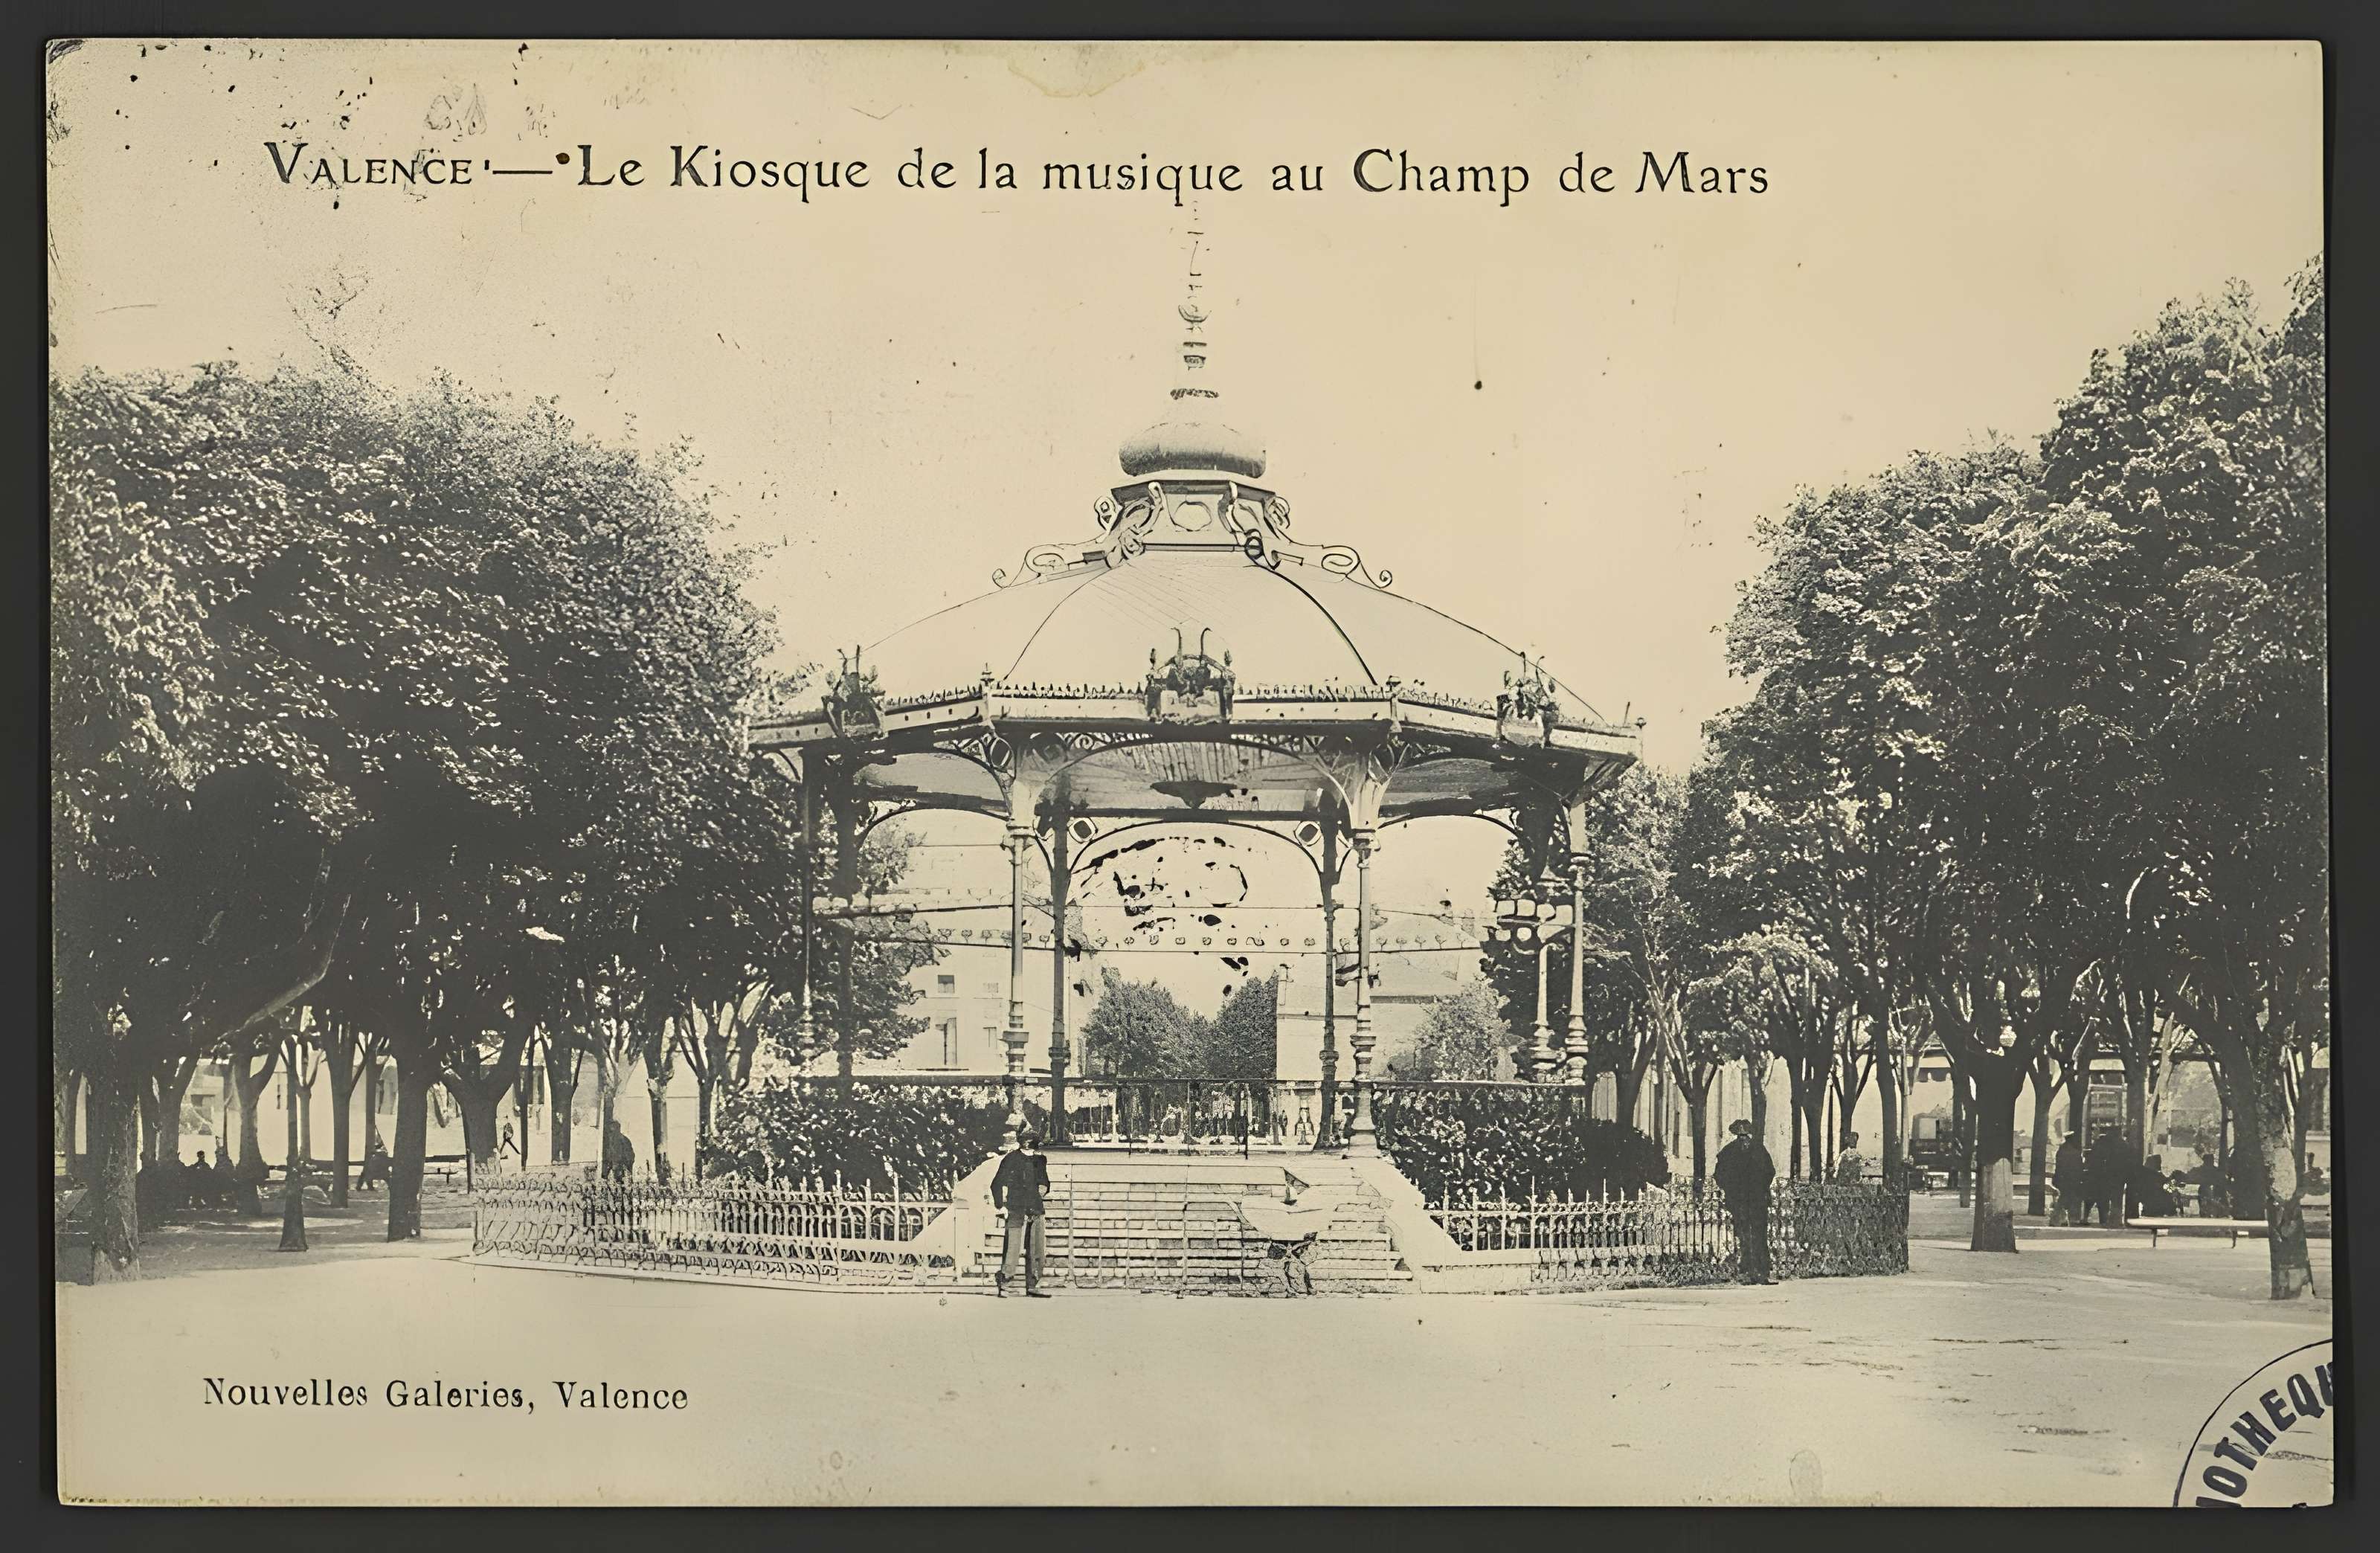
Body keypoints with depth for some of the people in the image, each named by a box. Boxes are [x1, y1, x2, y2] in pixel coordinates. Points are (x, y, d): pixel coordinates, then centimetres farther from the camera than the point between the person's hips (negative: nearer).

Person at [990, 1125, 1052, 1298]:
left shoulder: (1040, 1160, 13)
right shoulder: (1011, 1159, -2)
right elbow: (998, 1184, 0)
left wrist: (1044, 1188, 7)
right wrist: (1000, 1206, -5)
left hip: (1036, 1210, 5)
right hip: (1017, 1210, -5)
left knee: (1037, 1250, 4)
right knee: (1013, 1248, -10)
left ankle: (1032, 1287, 11)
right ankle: (1004, 1285, -4)